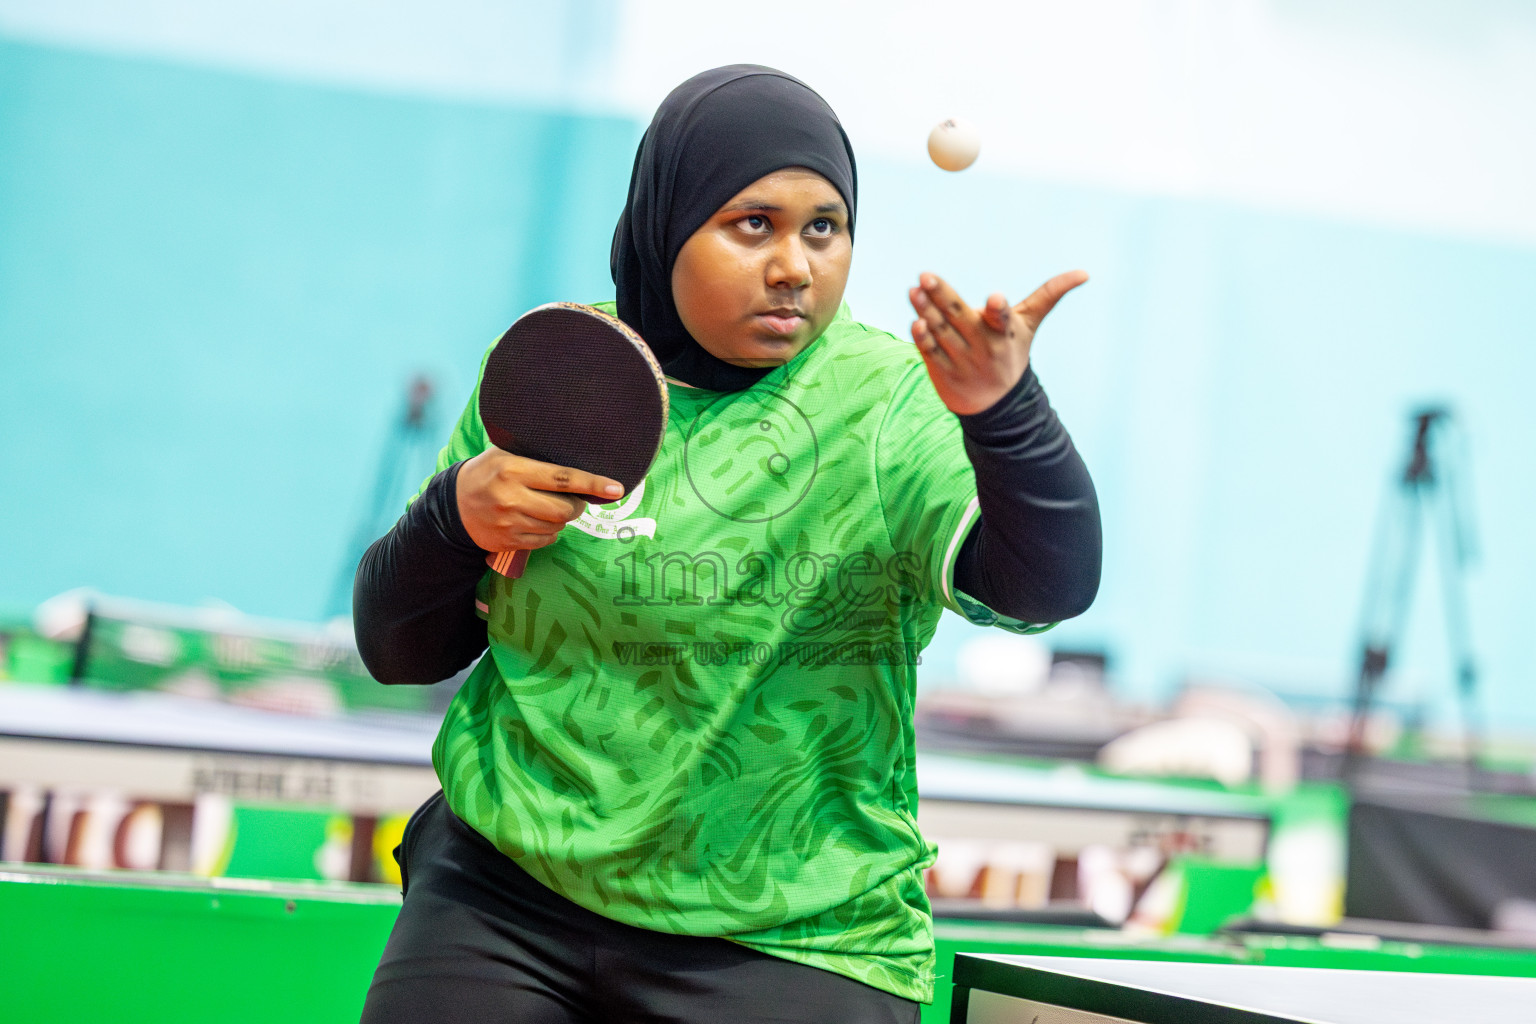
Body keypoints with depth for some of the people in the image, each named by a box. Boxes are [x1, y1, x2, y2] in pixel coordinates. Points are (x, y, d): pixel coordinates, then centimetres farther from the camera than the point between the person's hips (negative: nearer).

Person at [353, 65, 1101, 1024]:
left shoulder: (892, 405, -7)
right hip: (508, 892, 2)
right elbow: (398, 652, 6)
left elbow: (1048, 584, -26)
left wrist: (1003, 406, -44)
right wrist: (458, 517, -14)